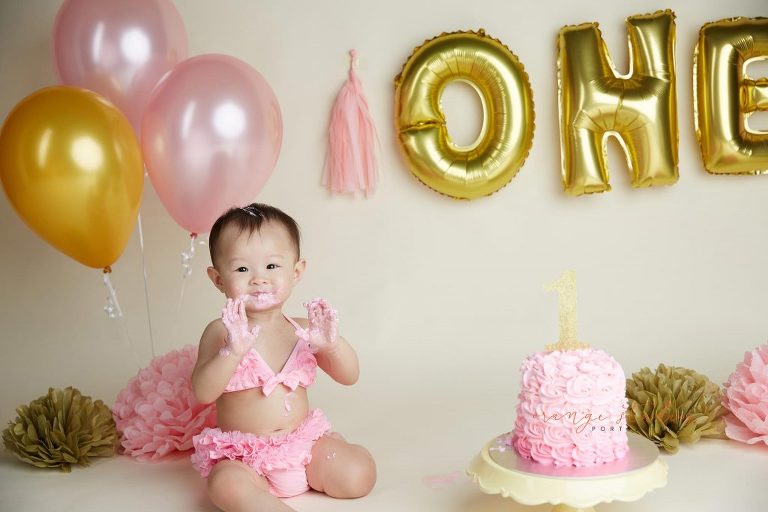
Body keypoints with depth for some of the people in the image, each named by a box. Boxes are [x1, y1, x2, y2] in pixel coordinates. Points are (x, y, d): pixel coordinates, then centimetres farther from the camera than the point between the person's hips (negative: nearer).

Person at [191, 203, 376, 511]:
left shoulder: (302, 330, 1)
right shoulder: (221, 332, -8)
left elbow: (349, 376, -1)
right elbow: (203, 393, -20)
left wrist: (331, 343, -22)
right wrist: (233, 351, -37)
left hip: (304, 442, 3)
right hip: (241, 456, -3)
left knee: (360, 474, -15)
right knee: (227, 485, -33)